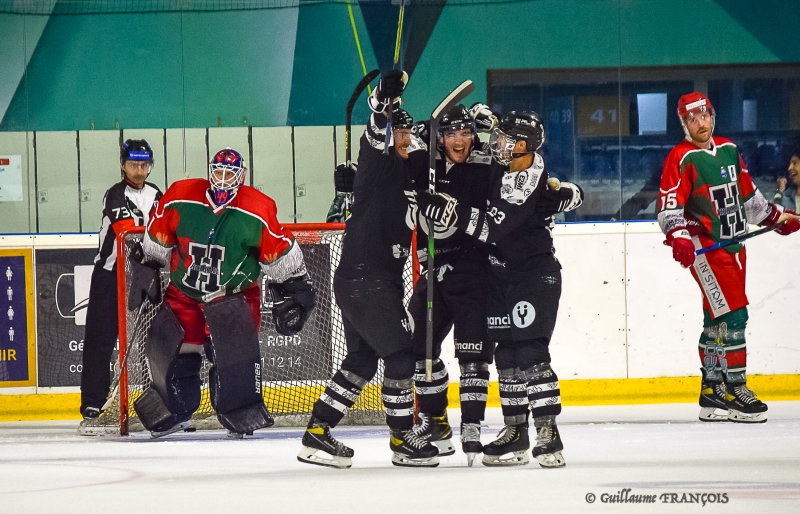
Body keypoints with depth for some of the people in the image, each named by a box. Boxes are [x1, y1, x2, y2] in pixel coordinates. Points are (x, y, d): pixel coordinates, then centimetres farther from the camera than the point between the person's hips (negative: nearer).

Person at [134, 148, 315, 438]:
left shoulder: (258, 211, -15)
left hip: (234, 293, -2)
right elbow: (156, 243, 5)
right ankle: (174, 412, 22)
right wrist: (145, 273, 7)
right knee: (166, 348, 1)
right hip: (183, 292, 2)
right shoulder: (179, 199, -11)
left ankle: (241, 414, -12)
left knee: (234, 348, -22)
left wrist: (296, 291, -4)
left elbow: (280, 256, -6)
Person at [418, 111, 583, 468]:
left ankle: (548, 434, -16)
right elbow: (568, 194, 20)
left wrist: (447, 209, -35)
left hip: (535, 274, -10)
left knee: (531, 353, -15)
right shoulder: (531, 165, 4)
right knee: (507, 354, 8)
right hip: (502, 273, 10)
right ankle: (515, 432, 11)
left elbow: (492, 227, -31)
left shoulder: (523, 185, -24)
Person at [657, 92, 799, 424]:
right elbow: (668, 206, -17)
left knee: (717, 320, 11)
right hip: (705, 249, -7)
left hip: (734, 244, 7)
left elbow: (747, 193, 25)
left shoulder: (728, 150, 13)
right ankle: (735, 388, -10)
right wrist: (678, 237, -31)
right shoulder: (681, 158, -10)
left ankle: (713, 389, 17)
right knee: (732, 316, -14)